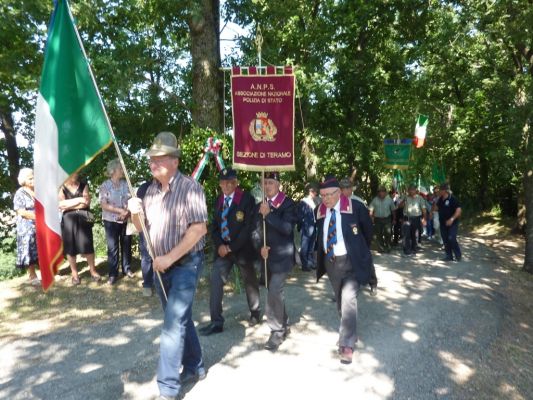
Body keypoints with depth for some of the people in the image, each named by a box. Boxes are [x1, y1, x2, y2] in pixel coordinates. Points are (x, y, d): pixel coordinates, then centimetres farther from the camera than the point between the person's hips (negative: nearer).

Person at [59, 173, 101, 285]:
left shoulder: (84, 186, 7)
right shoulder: (62, 188, 4)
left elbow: (87, 202, -5)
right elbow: (61, 205, -9)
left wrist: (68, 205, -7)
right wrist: (79, 200, -10)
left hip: (83, 219, 0)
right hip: (68, 220, 0)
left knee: (87, 246, 0)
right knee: (70, 248, 4)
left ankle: (93, 271, 13)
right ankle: (74, 273, 17)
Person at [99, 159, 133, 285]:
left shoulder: (126, 184, 4)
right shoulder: (105, 186, -6)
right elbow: (103, 205, -11)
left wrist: (128, 211, -16)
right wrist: (119, 210, -19)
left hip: (126, 220, 3)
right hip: (111, 221, -3)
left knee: (126, 245, 10)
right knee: (113, 247, 2)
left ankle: (127, 269, 24)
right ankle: (113, 274, 10)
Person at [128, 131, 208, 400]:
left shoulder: (189, 187, -15)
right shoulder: (152, 190, 6)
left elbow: (199, 228, -21)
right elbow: (140, 227, 13)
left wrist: (170, 257, -21)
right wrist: (136, 212, -10)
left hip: (185, 264, -7)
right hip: (161, 265, 7)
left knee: (173, 325, -7)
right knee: (180, 319, 17)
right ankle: (194, 368, 35)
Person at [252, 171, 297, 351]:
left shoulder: (288, 204, -6)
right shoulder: (259, 206, 11)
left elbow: (287, 228, -18)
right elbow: (255, 230, 9)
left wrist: (268, 215, -23)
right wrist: (260, 247, -9)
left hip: (282, 256, -6)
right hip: (267, 256, 6)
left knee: (274, 292, -14)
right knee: (274, 292, 15)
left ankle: (277, 331, 0)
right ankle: (284, 326, 32)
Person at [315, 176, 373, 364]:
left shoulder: (355, 206, -14)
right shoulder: (319, 211, -2)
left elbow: (368, 229, 2)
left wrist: (361, 251, 10)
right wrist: (322, 254, 12)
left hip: (350, 261, -4)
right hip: (330, 261, 5)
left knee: (348, 299, -16)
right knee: (340, 300, 17)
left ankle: (347, 345, -4)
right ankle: (349, 333, 40)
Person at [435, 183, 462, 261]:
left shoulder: (452, 199, -14)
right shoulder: (440, 199, 6)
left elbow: (459, 210, -19)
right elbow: (437, 208, 24)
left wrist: (452, 219, -25)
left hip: (452, 223, -7)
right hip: (443, 223, 7)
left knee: (451, 238, -14)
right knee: (445, 240, 9)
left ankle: (458, 255, 5)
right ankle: (449, 256, 18)